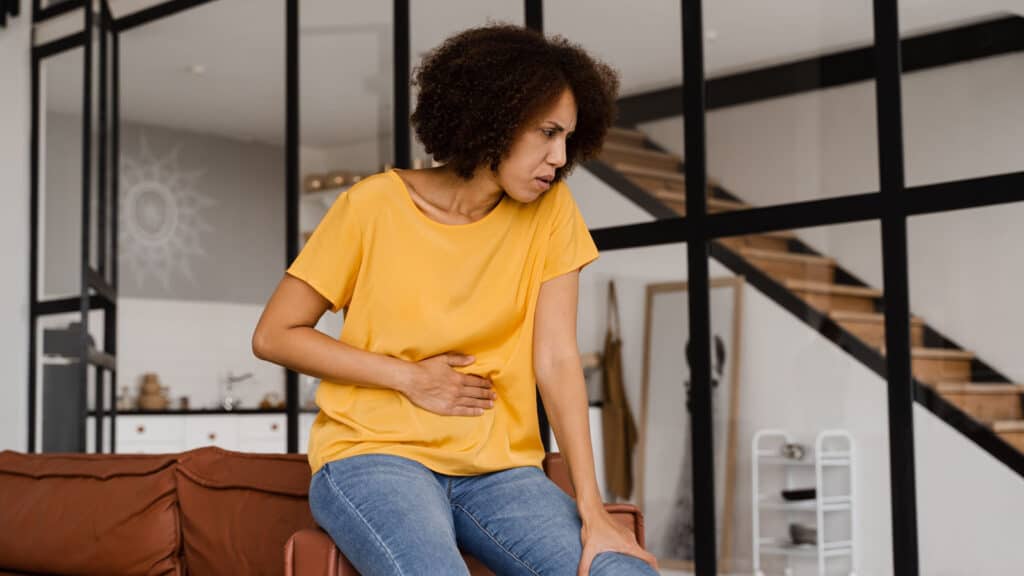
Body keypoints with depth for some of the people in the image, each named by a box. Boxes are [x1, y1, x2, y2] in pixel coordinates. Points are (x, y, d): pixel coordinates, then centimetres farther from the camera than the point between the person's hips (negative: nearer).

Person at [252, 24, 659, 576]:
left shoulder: (551, 211, 1)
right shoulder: (375, 205, -6)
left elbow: (557, 359, -5)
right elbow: (274, 335, -1)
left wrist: (593, 511, -13)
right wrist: (410, 378, -8)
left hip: (498, 468, 3)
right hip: (373, 453, -3)